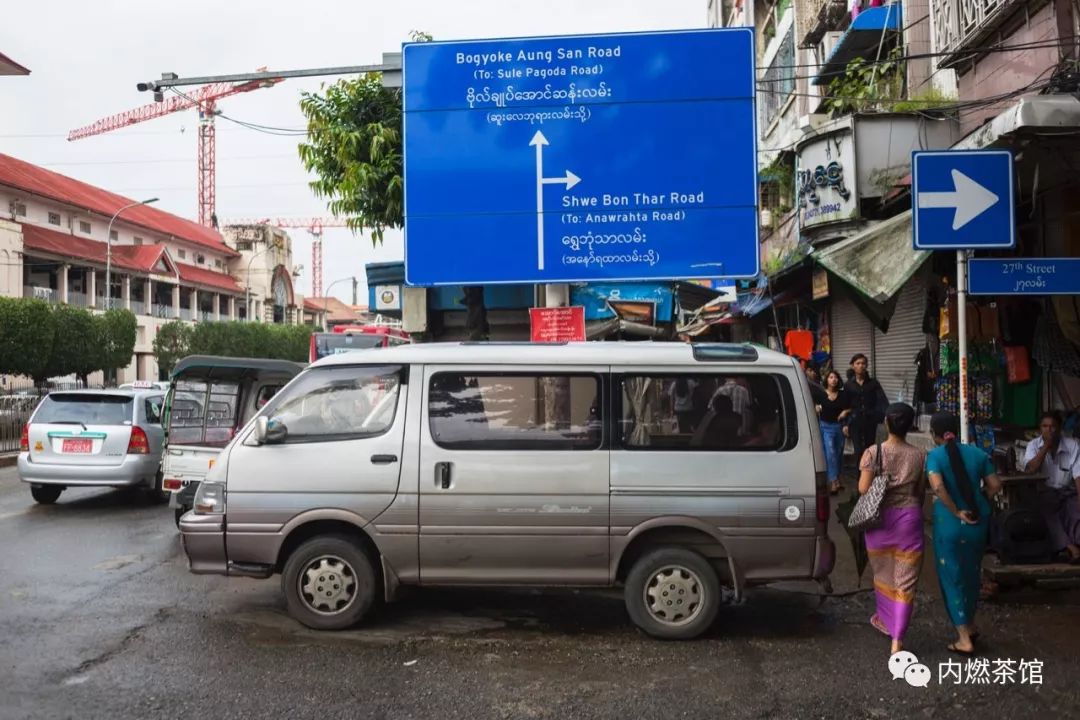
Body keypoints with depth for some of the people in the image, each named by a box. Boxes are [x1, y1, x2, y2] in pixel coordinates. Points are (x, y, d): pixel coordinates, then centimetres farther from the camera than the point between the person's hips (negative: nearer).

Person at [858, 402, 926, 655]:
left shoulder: (873, 452, -8)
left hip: (880, 518, 0)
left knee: (883, 574, 21)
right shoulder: (920, 456, -3)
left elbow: (863, 489, -11)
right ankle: (897, 639, -2)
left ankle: (885, 620, 40)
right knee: (905, 581, 3)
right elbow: (920, 492, 4)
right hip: (909, 517, 0)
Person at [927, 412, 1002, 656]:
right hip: (978, 521, 5)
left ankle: (964, 639, 9)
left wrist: (957, 512, -14)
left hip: (949, 523, -5)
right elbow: (995, 485, 1)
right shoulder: (977, 453, 2)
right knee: (972, 573, 22)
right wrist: (978, 501, 14)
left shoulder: (935, 455, -11)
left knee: (952, 576, 7)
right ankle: (970, 626, 36)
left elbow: (938, 488, -25)